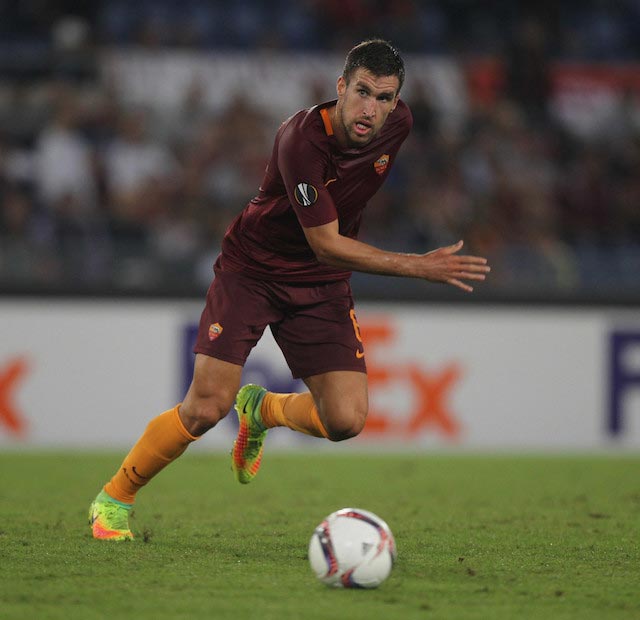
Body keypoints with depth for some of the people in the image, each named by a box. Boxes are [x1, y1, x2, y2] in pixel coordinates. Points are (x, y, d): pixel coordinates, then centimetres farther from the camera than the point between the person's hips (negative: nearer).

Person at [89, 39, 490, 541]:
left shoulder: (399, 124, -12)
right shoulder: (302, 140, -30)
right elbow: (325, 244, -27)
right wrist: (419, 267, -30)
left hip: (323, 285, 5)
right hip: (251, 269, -5)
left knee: (345, 420, -11)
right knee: (207, 408, -14)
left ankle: (261, 410, 22)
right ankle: (113, 498, 9)